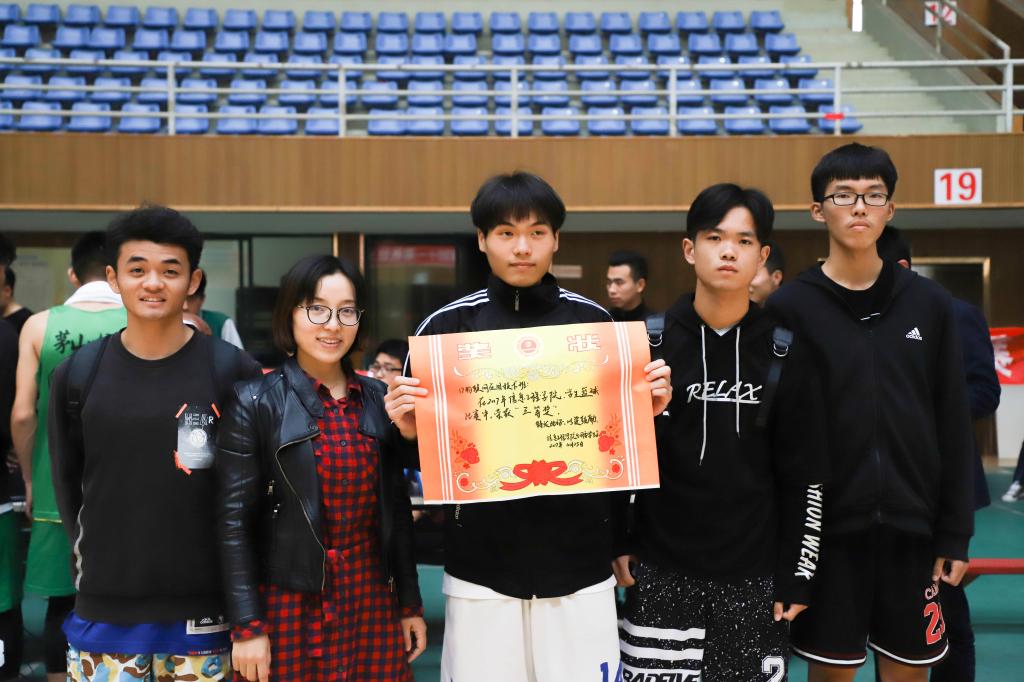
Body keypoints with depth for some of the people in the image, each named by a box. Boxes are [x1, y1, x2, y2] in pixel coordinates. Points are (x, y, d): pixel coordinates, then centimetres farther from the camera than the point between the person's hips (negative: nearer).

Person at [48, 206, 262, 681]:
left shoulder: (234, 372, -6)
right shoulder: (77, 375, 0)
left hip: (202, 610, -1)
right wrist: (99, 563, 8)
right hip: (103, 611, 2)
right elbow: (67, 483, 9)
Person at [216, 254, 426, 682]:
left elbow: (396, 507, 9)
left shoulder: (379, 400, 5)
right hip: (290, 606, -3)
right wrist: (247, 625, -12)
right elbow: (234, 521, -8)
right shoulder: (256, 402, -7)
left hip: (371, 602, 4)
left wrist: (410, 603, 9)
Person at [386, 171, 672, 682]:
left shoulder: (594, 322, 2)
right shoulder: (447, 326, -1)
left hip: (579, 560, 1)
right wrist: (409, 430, -15)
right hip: (480, 562, 0)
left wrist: (649, 412, -8)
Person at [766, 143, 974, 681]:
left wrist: (955, 533, 2)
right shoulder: (790, 308, -5)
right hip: (828, 526, -2)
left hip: (912, 528, 2)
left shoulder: (929, 304, 3)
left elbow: (953, 428, 4)